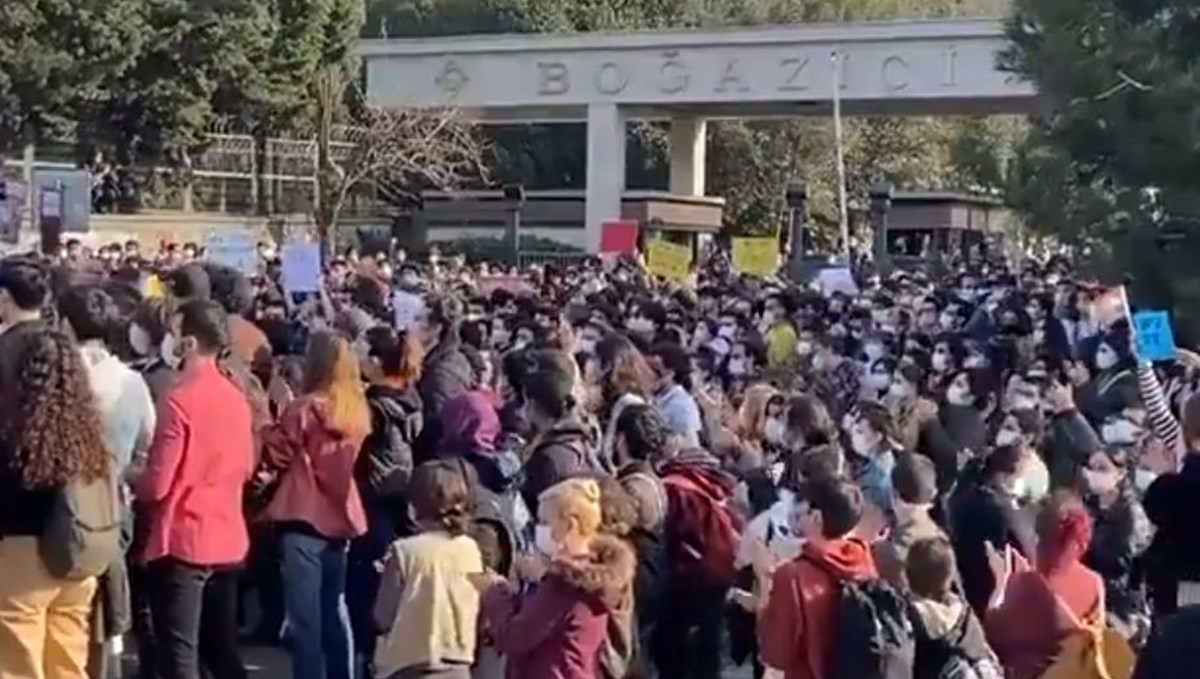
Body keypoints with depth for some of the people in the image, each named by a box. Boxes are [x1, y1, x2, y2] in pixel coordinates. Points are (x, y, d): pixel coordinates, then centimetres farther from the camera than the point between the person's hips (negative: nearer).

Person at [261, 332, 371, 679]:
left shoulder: (305, 408, -13)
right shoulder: (357, 410, 6)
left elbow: (275, 455, -6)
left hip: (304, 518, -7)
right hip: (338, 517, 7)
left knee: (305, 615, -3)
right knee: (334, 612, 16)